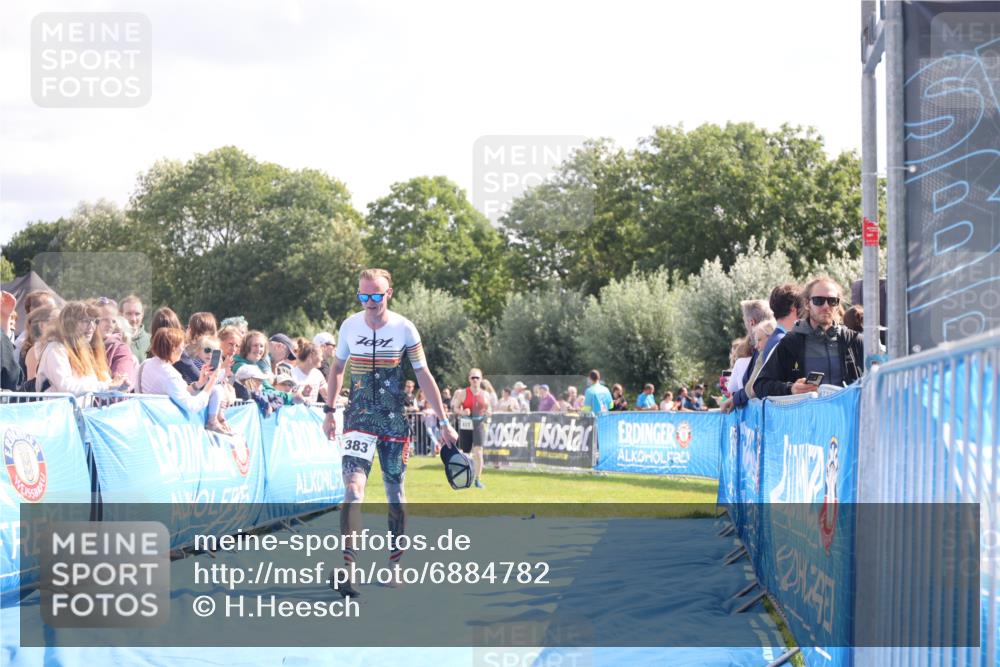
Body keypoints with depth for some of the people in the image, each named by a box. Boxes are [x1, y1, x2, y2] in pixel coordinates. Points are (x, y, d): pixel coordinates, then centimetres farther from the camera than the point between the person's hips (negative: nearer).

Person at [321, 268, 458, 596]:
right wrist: (329, 411, 14)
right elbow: (337, 368, 16)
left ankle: (396, 564, 21)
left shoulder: (404, 328, -5)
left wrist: (444, 423, -3)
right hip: (359, 418, 0)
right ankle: (347, 566, -23)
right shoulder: (349, 326, 0)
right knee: (353, 486, -16)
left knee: (394, 490, 7)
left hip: (395, 420, 0)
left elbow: (424, 377, -2)